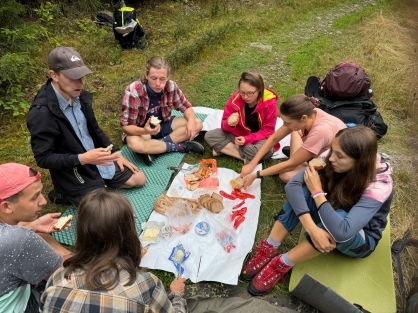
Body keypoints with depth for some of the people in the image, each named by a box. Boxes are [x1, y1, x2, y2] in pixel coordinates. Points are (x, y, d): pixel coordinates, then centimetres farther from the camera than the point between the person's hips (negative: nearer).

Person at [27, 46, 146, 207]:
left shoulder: (80, 96, -5)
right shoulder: (41, 113, -27)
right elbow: (43, 158, -23)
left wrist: (116, 154, 7)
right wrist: (82, 159, -34)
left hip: (98, 161, 7)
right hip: (72, 175, -7)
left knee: (139, 179, 14)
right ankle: (67, 194, 9)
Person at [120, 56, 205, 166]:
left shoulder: (171, 86, -16)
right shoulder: (133, 91, -27)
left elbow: (186, 106, -2)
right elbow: (126, 125, -24)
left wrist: (191, 120, -26)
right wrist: (145, 131, -46)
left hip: (164, 124, 5)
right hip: (142, 129, -4)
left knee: (197, 124, -15)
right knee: (134, 144, -39)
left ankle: (152, 148, -20)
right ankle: (181, 146, -21)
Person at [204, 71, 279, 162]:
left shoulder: (270, 103, -20)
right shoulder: (235, 98, -14)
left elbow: (267, 131, -13)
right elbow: (225, 123, -8)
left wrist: (247, 139, -28)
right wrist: (230, 124, -34)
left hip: (258, 138, -3)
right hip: (238, 135, 3)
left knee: (267, 151, -38)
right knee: (210, 135, -19)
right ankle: (246, 157, -21)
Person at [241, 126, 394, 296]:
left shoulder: (379, 186, -33)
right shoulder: (334, 162, -21)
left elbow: (342, 232, -45)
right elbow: (292, 184, -30)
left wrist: (317, 192, -34)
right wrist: (312, 228, -40)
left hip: (362, 240, -3)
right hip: (329, 216, 4)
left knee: (338, 216, -39)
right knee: (304, 189, -26)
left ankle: (281, 264, -25)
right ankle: (269, 250, -22)